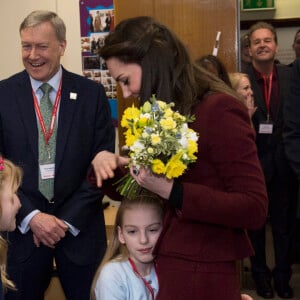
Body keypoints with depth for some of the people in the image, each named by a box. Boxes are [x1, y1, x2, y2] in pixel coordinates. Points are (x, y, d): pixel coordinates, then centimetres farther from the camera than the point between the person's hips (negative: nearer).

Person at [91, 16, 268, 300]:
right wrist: (106, 163, -5)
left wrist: (170, 190, -26)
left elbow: (254, 209, -21)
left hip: (200, 273, -7)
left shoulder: (219, 109, -16)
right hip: (165, 265, 8)